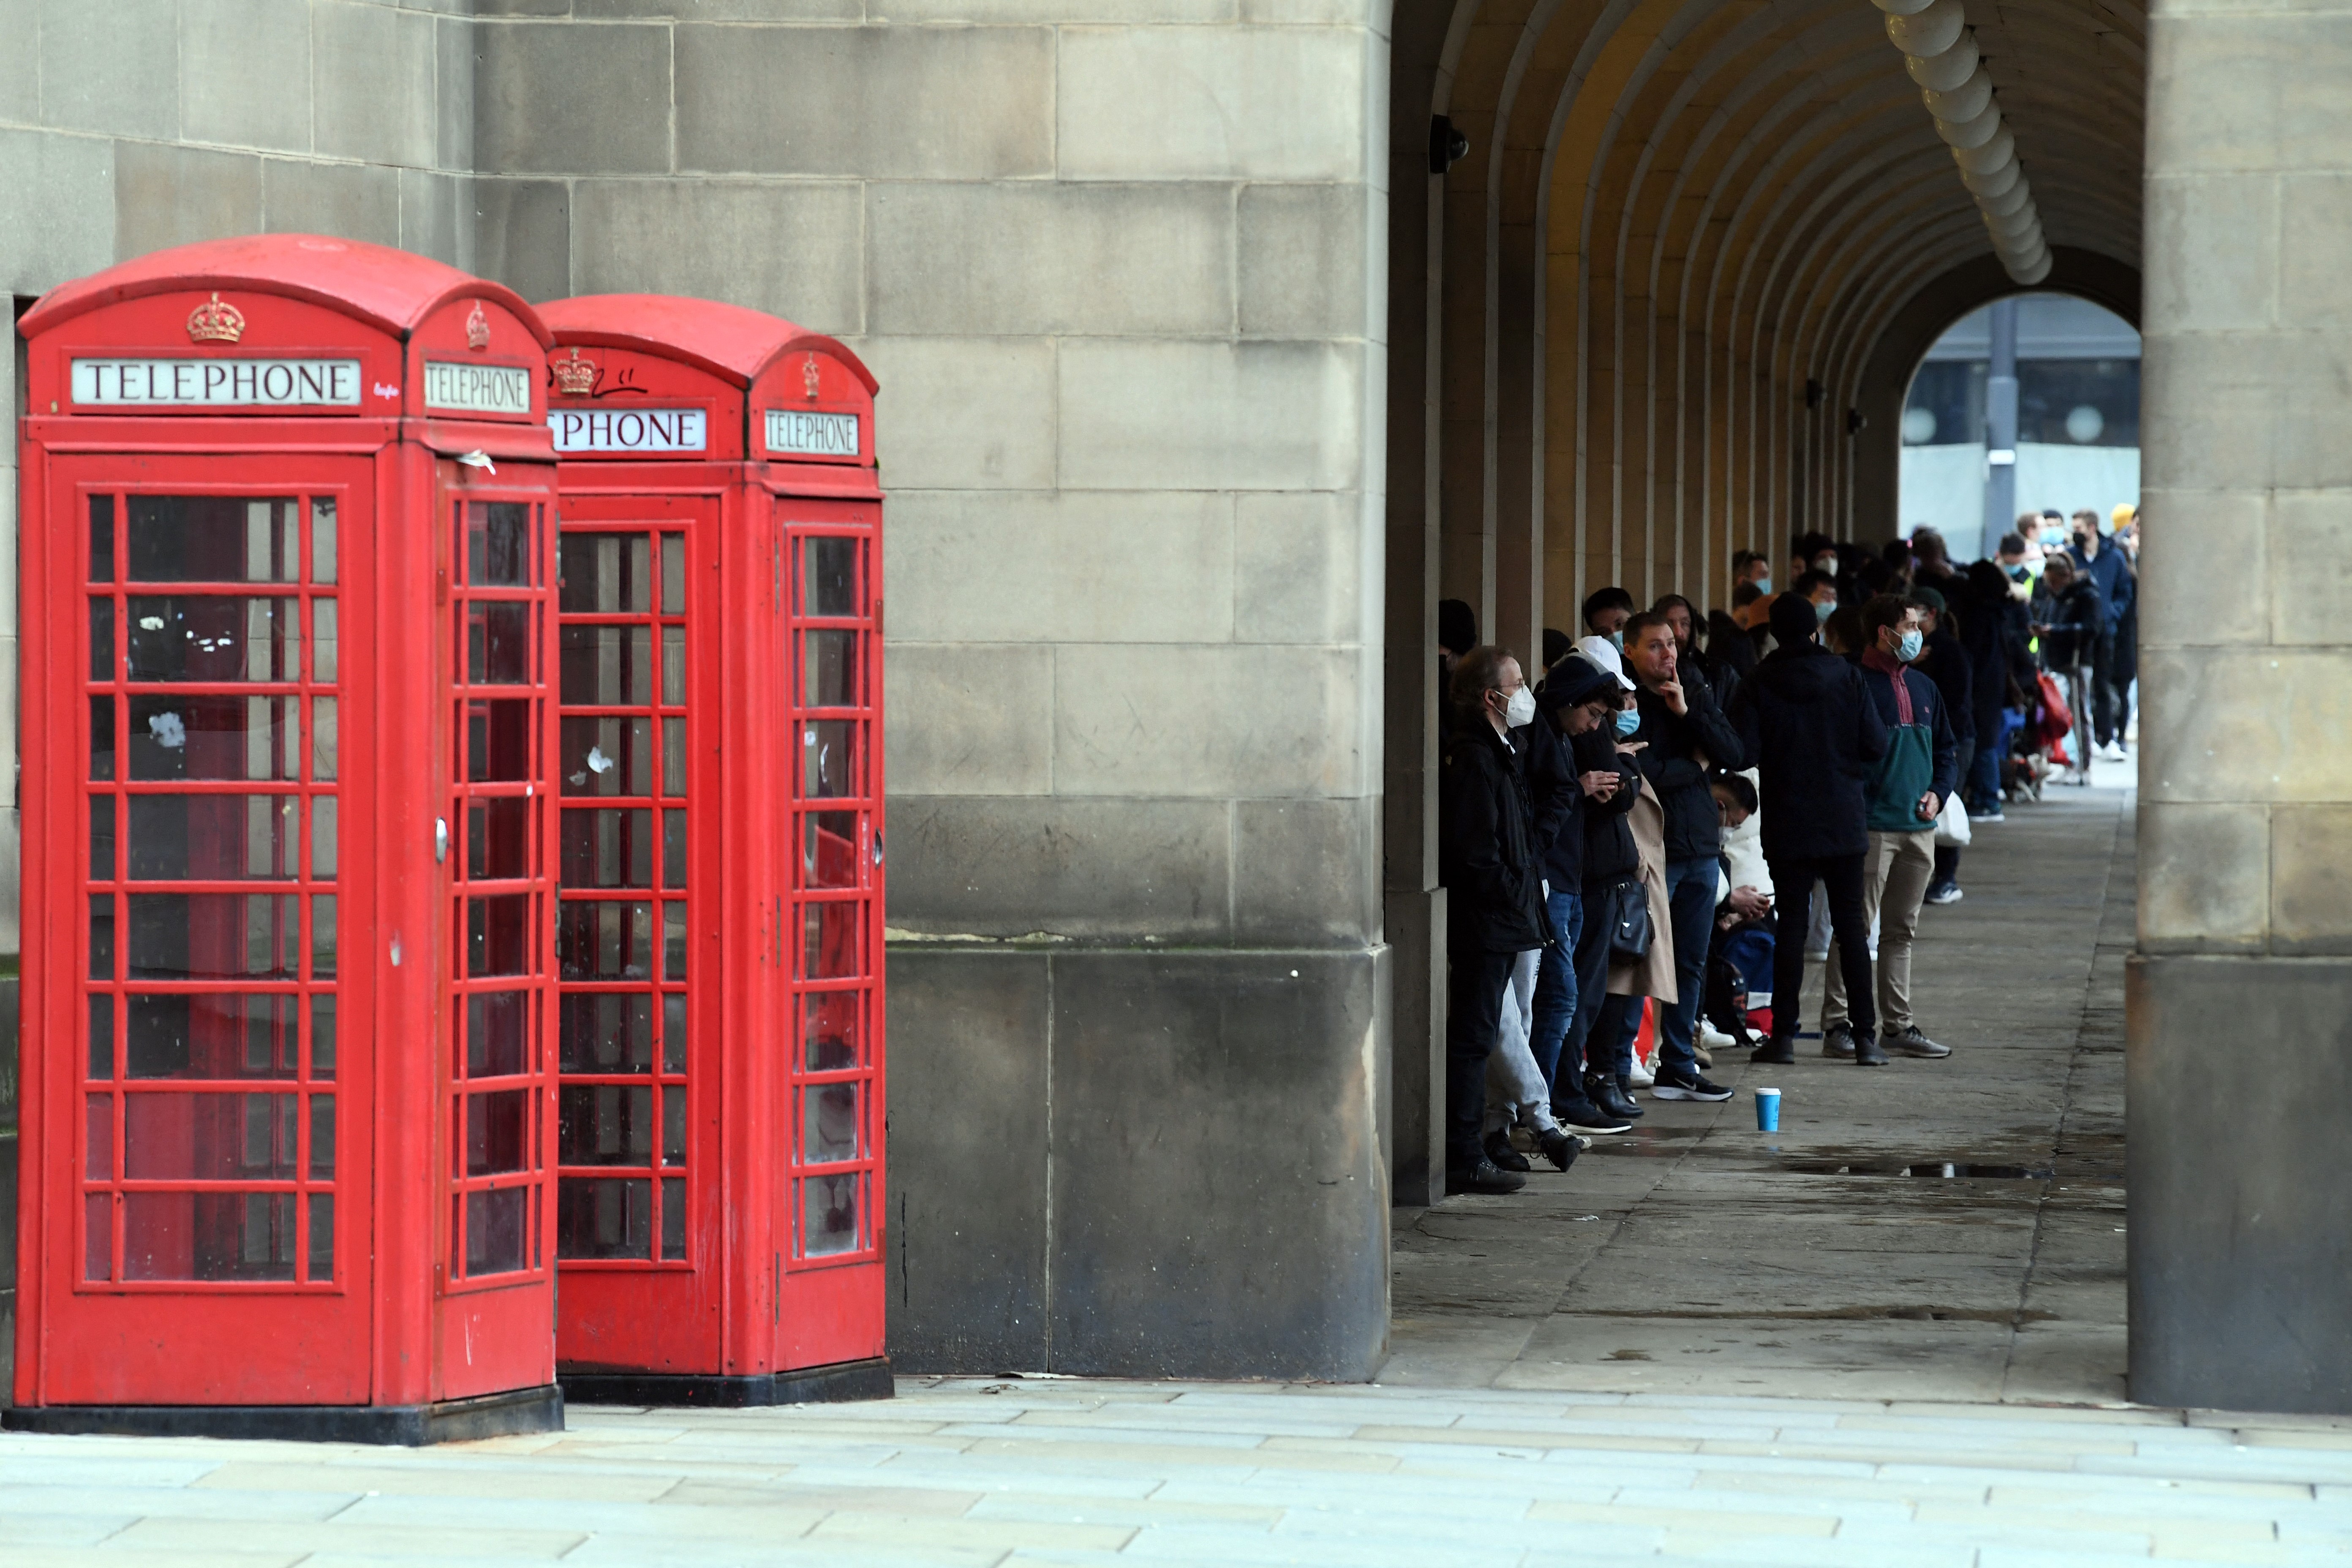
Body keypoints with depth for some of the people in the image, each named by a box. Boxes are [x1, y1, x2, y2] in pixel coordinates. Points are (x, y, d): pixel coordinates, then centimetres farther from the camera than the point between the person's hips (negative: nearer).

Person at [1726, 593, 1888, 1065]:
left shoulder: (1757, 688, -4)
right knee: (1852, 924, 6)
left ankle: (1784, 1035, 2)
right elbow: (1876, 746, -3)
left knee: (1791, 926, 3)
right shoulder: (1847, 679, -1)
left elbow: (1743, 755, -12)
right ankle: (1866, 1036, 4)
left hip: (1788, 826, -1)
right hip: (1845, 822, 1)